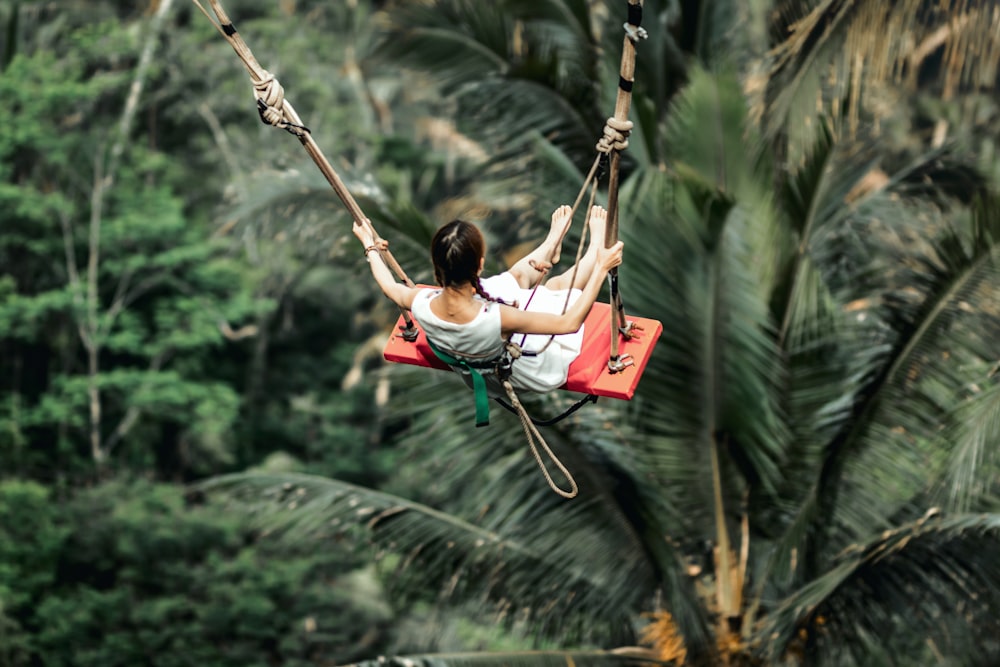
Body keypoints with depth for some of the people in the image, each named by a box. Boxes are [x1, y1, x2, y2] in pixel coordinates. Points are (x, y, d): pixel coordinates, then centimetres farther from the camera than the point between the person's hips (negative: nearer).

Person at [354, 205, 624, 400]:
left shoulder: (422, 305, -32)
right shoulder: (497, 318, -47)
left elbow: (392, 288, -7)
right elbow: (570, 322, -37)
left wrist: (369, 246, 9)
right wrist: (601, 269, -31)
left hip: (471, 368, 5)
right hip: (533, 371, -4)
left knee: (516, 276, 22)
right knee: (558, 285, 16)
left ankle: (550, 246, 54)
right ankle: (595, 246, 47)